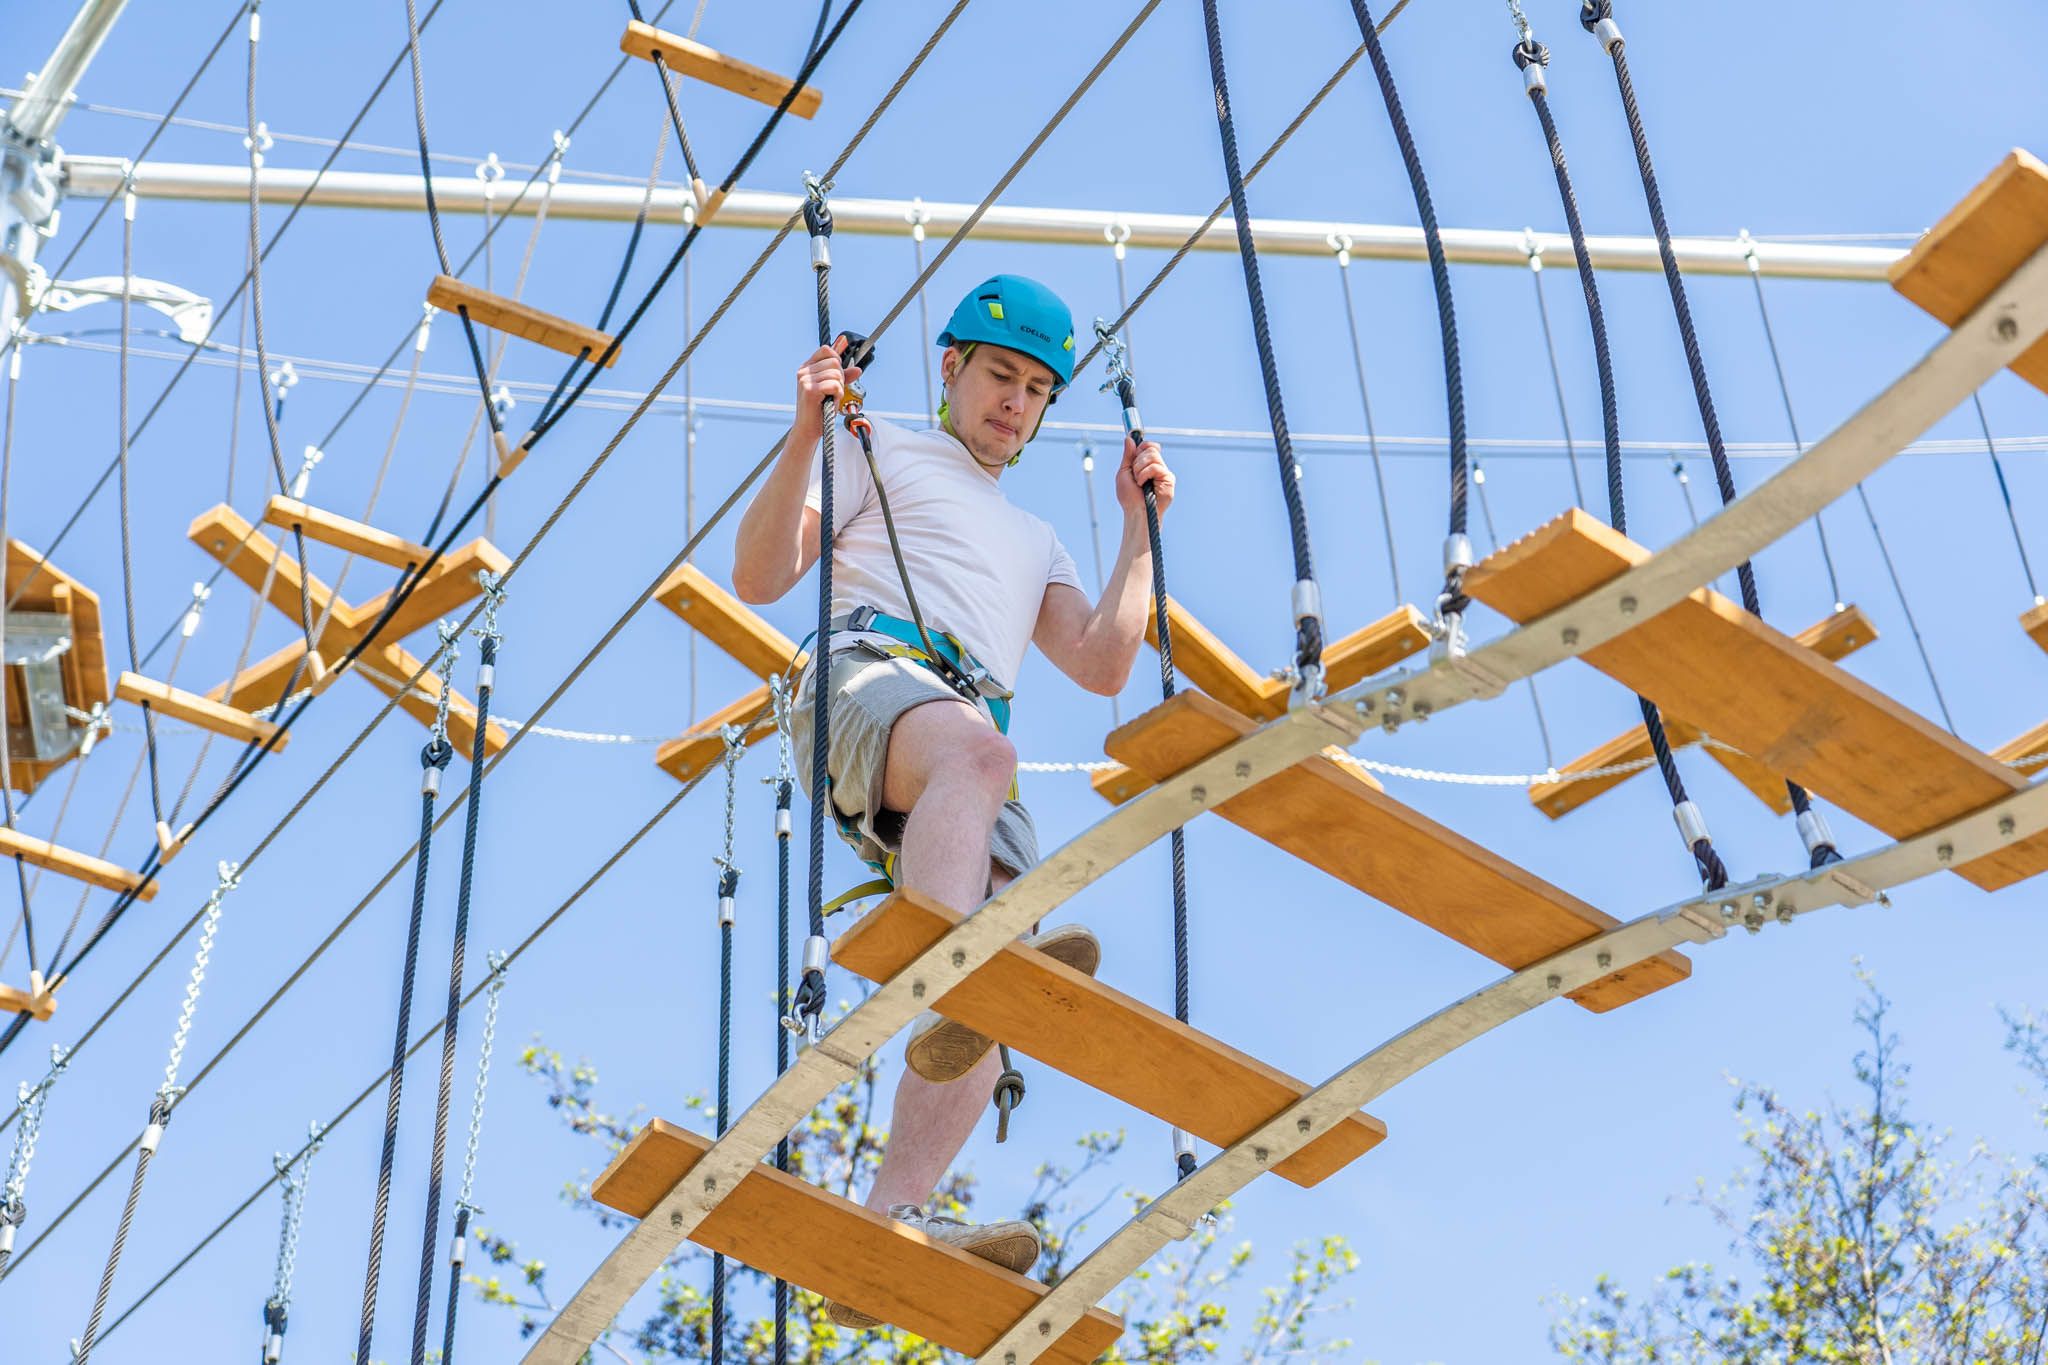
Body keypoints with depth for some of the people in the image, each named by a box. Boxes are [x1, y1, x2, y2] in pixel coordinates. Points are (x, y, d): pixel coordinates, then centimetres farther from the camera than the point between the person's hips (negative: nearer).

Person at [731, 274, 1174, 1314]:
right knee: (974, 749, -42)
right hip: (871, 672, -5)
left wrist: (1140, 528, 22)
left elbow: (1102, 667, 23)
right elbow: (758, 579, 10)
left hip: (975, 743, 5)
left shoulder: (1034, 542, 39)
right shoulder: (882, 452, 23)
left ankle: (892, 1221, -31)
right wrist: (805, 438, -2)